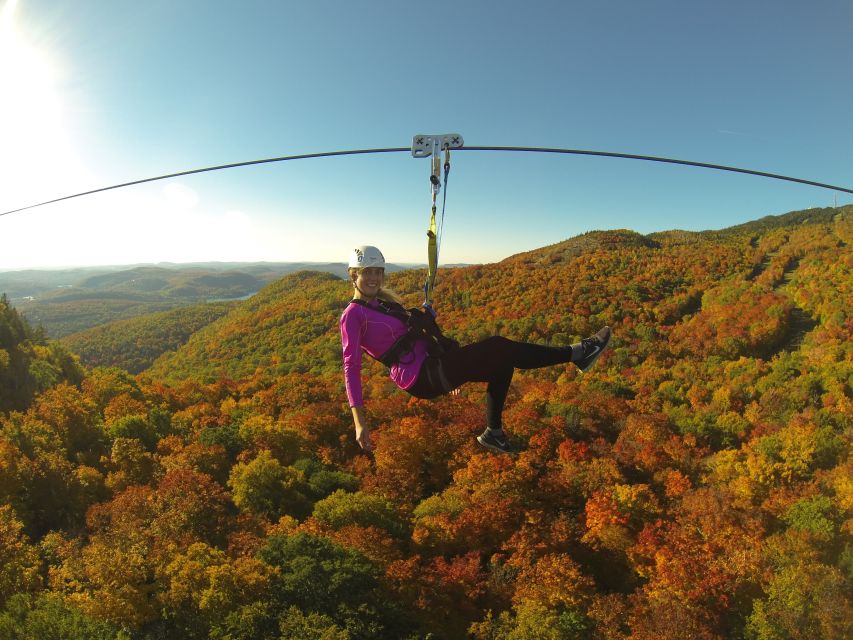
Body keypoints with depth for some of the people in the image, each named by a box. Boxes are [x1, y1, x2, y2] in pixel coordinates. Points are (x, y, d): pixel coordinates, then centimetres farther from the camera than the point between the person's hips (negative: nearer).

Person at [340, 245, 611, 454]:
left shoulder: (384, 303, 17)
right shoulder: (353, 315, -9)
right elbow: (351, 367, -15)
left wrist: (454, 373, 30)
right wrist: (359, 420, -23)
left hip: (430, 365, 9)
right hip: (422, 378, -9)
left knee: (501, 362, 9)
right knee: (497, 348, -16)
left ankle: (493, 432, 19)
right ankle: (576, 353, -6)